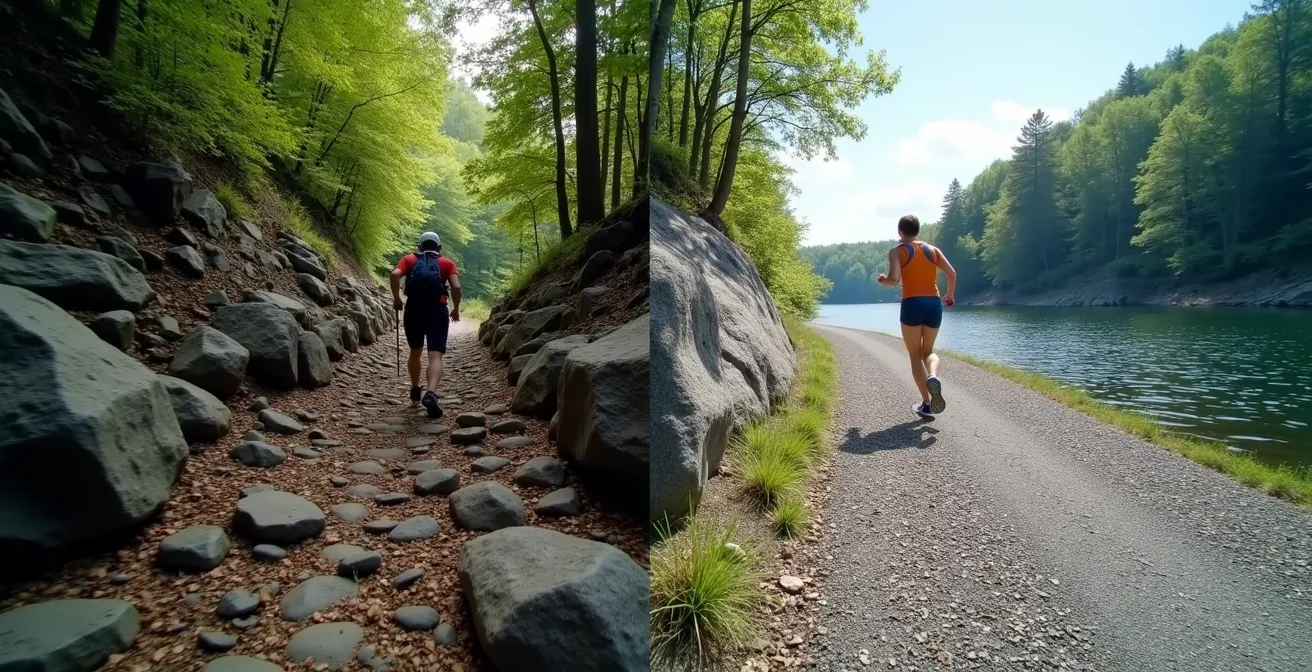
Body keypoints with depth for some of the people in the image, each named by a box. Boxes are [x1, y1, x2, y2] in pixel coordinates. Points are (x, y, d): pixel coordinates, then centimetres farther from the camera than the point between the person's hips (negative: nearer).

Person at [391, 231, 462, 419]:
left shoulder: (409, 259, 16)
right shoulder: (447, 263, 14)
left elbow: (395, 275, -5)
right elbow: (456, 287, -3)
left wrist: (396, 298, 6)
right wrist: (456, 309, 10)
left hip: (413, 310, 2)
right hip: (437, 311, -2)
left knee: (415, 351, 23)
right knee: (435, 356, -10)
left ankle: (415, 390, 36)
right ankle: (430, 394, -32)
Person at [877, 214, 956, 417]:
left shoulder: (897, 251, 2)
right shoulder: (933, 249, 14)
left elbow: (894, 279, -12)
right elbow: (952, 273, 6)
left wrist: (883, 280, 10)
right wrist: (950, 295, 21)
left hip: (912, 305, -4)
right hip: (934, 304, 4)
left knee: (915, 355, 8)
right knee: (928, 351, 20)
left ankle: (927, 403, 0)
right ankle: (933, 377, -14)